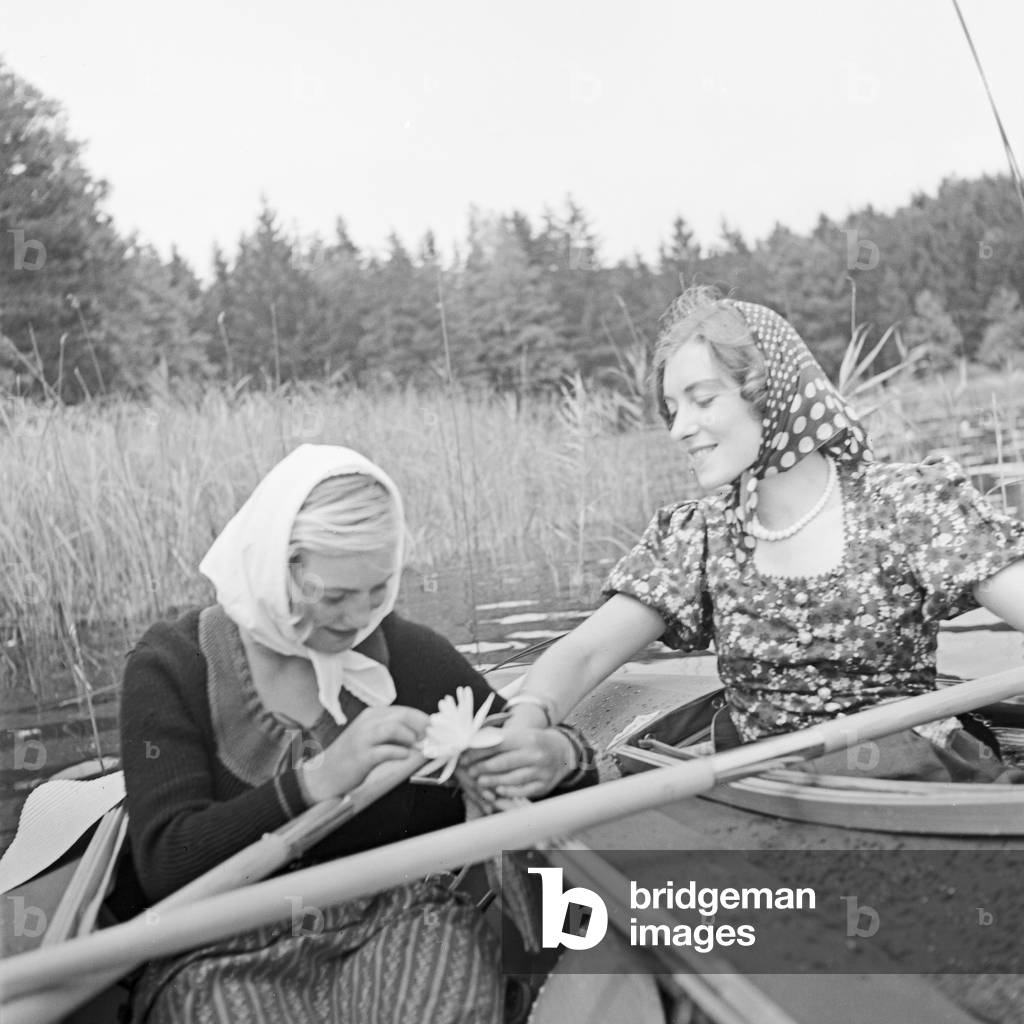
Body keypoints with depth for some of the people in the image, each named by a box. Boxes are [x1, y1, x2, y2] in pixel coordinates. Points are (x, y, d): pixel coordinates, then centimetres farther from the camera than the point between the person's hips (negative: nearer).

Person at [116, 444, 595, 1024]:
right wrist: (318, 781, -27)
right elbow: (163, 867, -13)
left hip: (400, 924, 1)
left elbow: (520, 751, 8)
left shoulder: (408, 652, -1)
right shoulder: (173, 667, -5)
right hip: (233, 954, -1)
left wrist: (560, 758, -17)